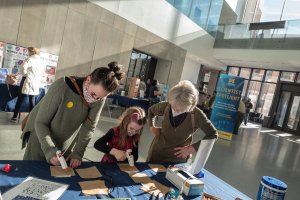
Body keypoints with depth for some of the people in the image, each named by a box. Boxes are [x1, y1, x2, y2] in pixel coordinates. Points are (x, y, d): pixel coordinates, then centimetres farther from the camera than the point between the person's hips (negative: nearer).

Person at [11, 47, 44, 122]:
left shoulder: (29, 59, -7)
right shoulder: (41, 62, 10)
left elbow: (22, 69, -16)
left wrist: (24, 74, 2)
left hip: (27, 82, -4)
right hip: (36, 84, 5)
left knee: (20, 99, 5)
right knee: (32, 101, 8)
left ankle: (15, 117, 10)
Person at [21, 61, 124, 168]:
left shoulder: (99, 97, -19)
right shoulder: (62, 87, -30)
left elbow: (89, 127, -14)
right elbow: (40, 122, -24)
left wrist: (77, 153, -22)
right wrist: (50, 150, -34)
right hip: (40, 137, -2)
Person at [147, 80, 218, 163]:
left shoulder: (196, 115, -22)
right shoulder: (165, 106, -14)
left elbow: (213, 135, -12)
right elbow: (151, 110, 8)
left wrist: (192, 148, -16)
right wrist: (152, 126, -4)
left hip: (177, 157, -3)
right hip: (157, 151, 3)